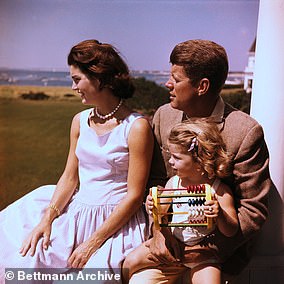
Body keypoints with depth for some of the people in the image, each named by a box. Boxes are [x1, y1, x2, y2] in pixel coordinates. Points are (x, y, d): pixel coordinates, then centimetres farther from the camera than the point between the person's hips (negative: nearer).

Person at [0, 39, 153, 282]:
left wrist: (94, 241, -15)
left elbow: (134, 195, -14)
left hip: (116, 221, -5)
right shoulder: (80, 121, 6)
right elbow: (70, 178, 6)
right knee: (22, 257, -5)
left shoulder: (137, 127, -14)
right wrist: (47, 219, -8)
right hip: (74, 212, 5)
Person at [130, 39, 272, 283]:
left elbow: (254, 212, -11)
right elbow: (154, 181, 5)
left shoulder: (247, 132, -16)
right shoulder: (163, 115, -2)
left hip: (221, 246, -3)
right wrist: (159, 230, -9)